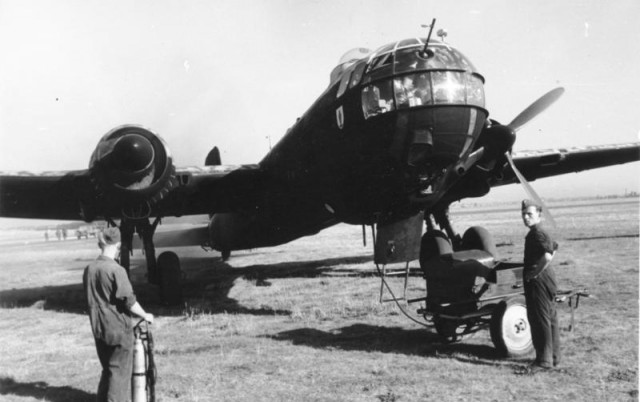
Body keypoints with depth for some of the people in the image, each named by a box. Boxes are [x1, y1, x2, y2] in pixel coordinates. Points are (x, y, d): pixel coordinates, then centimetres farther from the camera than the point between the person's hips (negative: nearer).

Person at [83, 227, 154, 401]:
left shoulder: (89, 269, 3)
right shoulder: (116, 270, -18)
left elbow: (91, 299, 12)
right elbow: (129, 302, -17)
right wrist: (145, 316, -2)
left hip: (98, 329, 7)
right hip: (119, 329, -6)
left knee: (107, 370, 19)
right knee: (120, 372, 4)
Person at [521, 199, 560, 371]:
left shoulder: (538, 233, -17)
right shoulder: (534, 233, 14)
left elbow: (548, 255, -31)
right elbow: (554, 247, 29)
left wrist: (535, 272, -20)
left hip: (539, 280, -11)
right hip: (546, 278, 11)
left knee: (540, 320, -5)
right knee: (550, 319, 16)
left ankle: (544, 360, 0)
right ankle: (553, 356, 26)